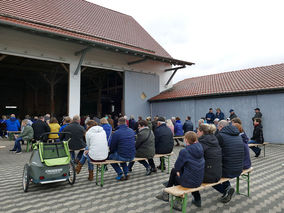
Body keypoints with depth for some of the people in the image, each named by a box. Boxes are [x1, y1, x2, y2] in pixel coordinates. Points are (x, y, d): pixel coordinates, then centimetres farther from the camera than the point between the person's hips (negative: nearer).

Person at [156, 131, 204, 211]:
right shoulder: (200, 148, -4)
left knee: (174, 171, 22)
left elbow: (177, 166, -9)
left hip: (189, 182, -6)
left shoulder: (184, 151, -22)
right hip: (199, 181, 6)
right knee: (174, 170, 22)